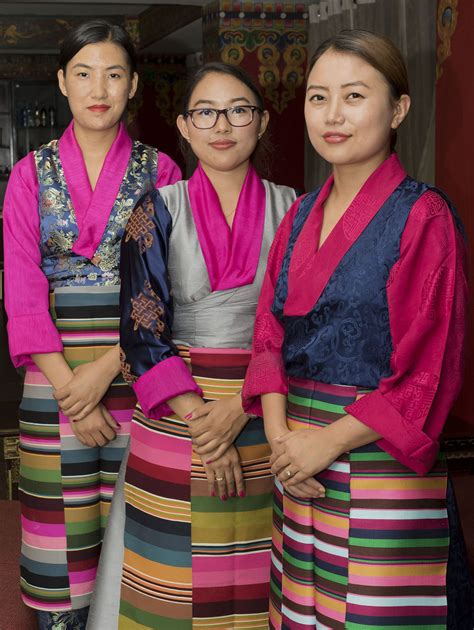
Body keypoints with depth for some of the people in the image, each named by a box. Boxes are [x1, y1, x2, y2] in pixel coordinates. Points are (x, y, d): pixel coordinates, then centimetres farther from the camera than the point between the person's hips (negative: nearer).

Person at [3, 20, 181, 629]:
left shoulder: (158, 169, 5)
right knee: (60, 532, 4)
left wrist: (107, 368, -12)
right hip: (54, 374, 1)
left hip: (136, 368, 0)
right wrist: (67, 385, -10)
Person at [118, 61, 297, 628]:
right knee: (178, 572, 5)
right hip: (174, 416, 0)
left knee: (256, 575, 6)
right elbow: (141, 328, -5)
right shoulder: (159, 210, 2)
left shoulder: (289, 209, 4)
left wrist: (241, 407, -13)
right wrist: (199, 418, -13)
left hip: (265, 417, 1)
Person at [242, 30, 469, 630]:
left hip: (378, 461, -6)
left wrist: (329, 441, -14)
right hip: (297, 457, 6)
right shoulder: (302, 213, 10)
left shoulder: (423, 217, -9)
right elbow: (271, 331, 9)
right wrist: (279, 434, -6)